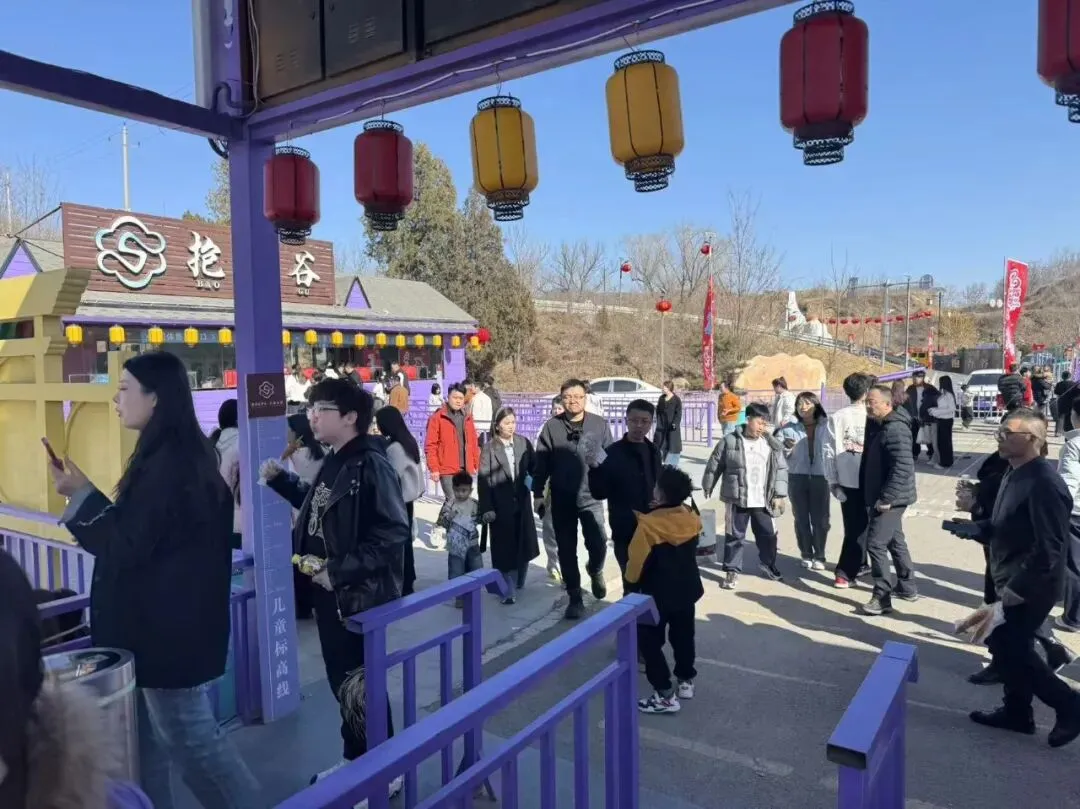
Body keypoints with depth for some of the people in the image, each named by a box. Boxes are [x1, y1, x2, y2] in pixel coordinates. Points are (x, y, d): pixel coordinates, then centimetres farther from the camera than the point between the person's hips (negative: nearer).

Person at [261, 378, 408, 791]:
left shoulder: (371, 465, -20)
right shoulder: (333, 461, 7)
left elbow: (394, 533, -26)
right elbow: (316, 506, 23)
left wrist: (340, 570, -25)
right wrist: (280, 479, 9)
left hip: (359, 595, -9)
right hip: (329, 592, 9)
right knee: (340, 679, 20)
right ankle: (355, 758, 39)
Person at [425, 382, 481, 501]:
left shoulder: (467, 418, 14)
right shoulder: (437, 418, -3)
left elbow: (474, 443, 17)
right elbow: (430, 445, -6)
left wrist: (476, 465, 12)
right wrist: (434, 468, -11)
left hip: (466, 470, 5)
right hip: (447, 470, -5)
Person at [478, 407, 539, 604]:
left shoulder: (524, 443, 3)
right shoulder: (489, 448, -3)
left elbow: (535, 468, 5)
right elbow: (483, 479, -6)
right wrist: (486, 508, -13)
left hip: (522, 502, 3)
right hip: (500, 505, -3)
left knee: (523, 545, 11)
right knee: (505, 548, 0)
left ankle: (520, 583, 32)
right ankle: (510, 590, 7)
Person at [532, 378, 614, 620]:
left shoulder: (600, 424, -2)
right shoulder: (551, 426, -1)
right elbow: (541, 463, 2)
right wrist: (538, 493, 1)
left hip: (591, 497, -1)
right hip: (562, 500, 1)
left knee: (598, 544, -6)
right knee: (566, 550, 7)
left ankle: (595, 570, 30)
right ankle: (575, 597, 24)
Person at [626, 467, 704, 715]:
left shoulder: (648, 525, -25)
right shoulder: (692, 518, -8)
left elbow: (636, 562, -15)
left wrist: (632, 583, 4)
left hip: (658, 594, -6)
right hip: (688, 590, 7)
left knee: (649, 641, 6)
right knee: (683, 636, 22)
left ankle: (666, 695, 7)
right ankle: (685, 682, 37)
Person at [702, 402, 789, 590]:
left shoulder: (773, 445, 3)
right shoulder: (730, 441, -6)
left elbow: (781, 470, 4)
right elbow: (714, 466, 1)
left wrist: (780, 494, -2)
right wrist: (707, 488, 6)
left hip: (763, 501, 3)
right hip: (737, 499, -3)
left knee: (768, 535, 14)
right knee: (734, 536, 5)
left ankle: (768, 567, 34)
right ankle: (732, 571, 16)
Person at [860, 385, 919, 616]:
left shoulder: (895, 429, -21)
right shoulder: (883, 426, 12)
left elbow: (903, 467, -28)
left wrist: (886, 497, -25)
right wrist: (880, 497, 17)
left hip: (889, 499, -11)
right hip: (883, 498, 11)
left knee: (875, 543, -9)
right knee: (895, 541, 20)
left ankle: (882, 597, -2)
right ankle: (907, 587, 34)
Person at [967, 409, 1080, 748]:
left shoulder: (1044, 482, -24)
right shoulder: (1015, 472, 6)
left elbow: (1049, 548, -26)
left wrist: (1018, 589, -23)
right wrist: (976, 527, 0)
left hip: (1030, 587, -9)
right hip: (1011, 582, 9)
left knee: (1009, 647, 0)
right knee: (1011, 646, 17)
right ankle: (1017, 712, 32)